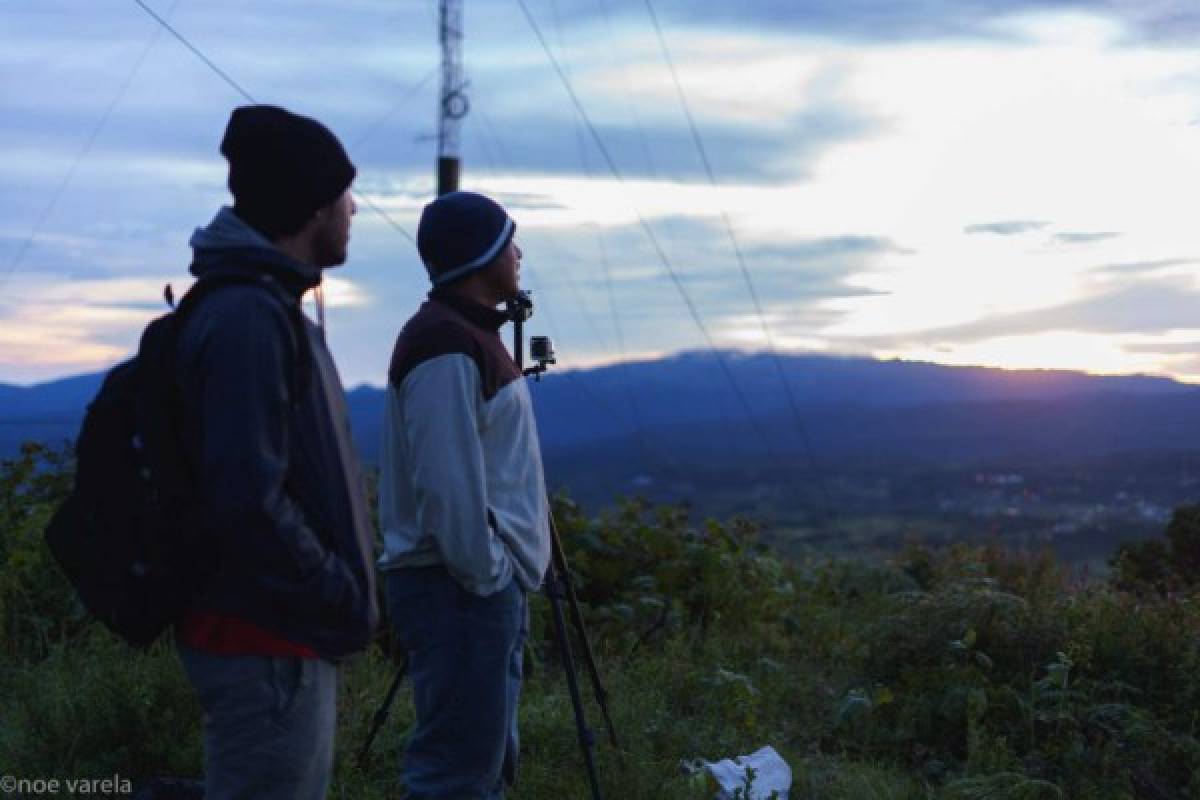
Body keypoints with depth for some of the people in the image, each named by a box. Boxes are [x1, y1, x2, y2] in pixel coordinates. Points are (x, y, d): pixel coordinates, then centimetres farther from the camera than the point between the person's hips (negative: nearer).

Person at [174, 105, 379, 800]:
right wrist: (345, 596, -15)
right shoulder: (248, 318, -19)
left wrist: (342, 586, 12)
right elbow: (249, 499, -26)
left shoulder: (270, 306, 13)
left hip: (291, 635, 10)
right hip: (267, 643, -10)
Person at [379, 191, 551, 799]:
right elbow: (446, 484, -22)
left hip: (485, 586, 10)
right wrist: (485, 577, -16)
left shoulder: (470, 335, 16)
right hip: (461, 589, -10)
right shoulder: (446, 347, -16)